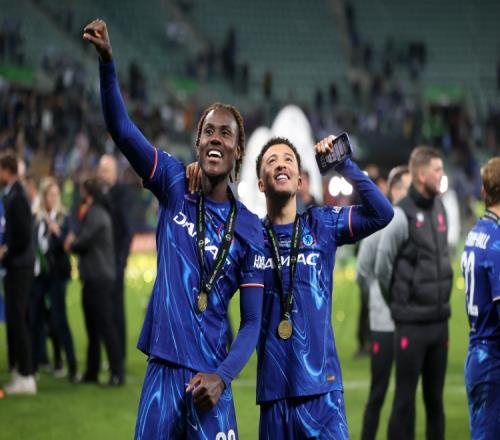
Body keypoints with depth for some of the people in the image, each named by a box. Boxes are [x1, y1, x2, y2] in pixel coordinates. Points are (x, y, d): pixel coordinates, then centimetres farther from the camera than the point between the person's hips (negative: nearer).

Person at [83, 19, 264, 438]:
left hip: (207, 378, 0)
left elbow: (252, 321, 3)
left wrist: (222, 377, -13)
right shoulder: (175, 186, 5)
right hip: (162, 370, 1)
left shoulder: (249, 228, 3)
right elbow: (122, 130, -9)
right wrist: (107, 62, -24)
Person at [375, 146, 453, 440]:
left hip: (440, 320, 7)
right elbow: (382, 267, -8)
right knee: (405, 399, -2)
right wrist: (398, 303, 3)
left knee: (435, 397, 12)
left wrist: (441, 298, 15)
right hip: (412, 324, -7)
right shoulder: (402, 215, -13)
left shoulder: (440, 208, 9)